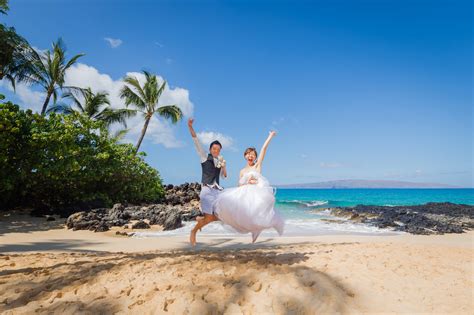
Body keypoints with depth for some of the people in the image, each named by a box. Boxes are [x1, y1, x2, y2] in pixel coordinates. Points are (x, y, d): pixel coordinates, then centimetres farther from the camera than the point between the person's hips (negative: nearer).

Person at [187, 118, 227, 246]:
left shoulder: (220, 160, 16)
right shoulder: (204, 156, 3)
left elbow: (224, 176, 20)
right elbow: (196, 140, -6)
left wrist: (224, 166, 2)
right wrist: (190, 126, -16)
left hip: (217, 191, 6)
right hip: (207, 190, -6)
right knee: (208, 218, -11)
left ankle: (201, 219, 29)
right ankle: (193, 232, 18)